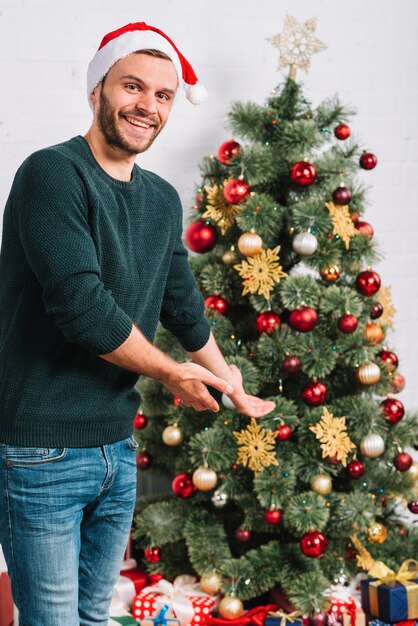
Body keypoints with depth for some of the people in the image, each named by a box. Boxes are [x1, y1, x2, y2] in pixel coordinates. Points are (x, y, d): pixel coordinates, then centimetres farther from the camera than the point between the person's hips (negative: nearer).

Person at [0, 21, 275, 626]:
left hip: (117, 449, 7)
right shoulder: (53, 174, -14)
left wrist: (228, 384, 32)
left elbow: (182, 304, 24)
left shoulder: (163, 200, 11)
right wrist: (175, 374, -9)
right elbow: (82, 307, -22)